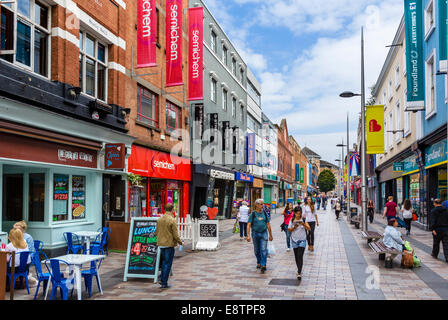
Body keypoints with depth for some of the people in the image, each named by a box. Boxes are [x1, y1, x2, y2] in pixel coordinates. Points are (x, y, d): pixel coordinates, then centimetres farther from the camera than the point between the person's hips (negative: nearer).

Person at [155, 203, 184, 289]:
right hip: (169, 244, -6)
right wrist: (180, 242, 2)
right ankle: (164, 283, 5)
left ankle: (162, 279, 25)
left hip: (161, 244, 6)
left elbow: (156, 233, 11)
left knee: (164, 261, 22)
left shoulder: (159, 219, 3)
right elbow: (176, 235, -15)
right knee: (167, 263, 2)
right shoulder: (172, 220, -15)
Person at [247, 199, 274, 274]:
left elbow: (268, 224, 10)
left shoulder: (264, 213, 4)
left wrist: (270, 235, 11)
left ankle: (263, 265, -13)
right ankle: (259, 262, 32)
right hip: (255, 233, 0)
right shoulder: (253, 214, -4)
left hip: (264, 233, 0)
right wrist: (248, 235, -17)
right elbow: (249, 225, -7)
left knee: (263, 249, -10)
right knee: (257, 250, 11)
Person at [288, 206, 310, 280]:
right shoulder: (292, 220, 1)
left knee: (300, 256, -13)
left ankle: (299, 273, -15)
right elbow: (289, 230, 1)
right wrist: (294, 227, -18)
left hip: (302, 240, -3)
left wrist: (303, 224, -28)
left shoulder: (303, 220, -4)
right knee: (296, 256, 12)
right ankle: (299, 270, 29)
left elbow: (308, 228, -11)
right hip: (294, 240, 3)